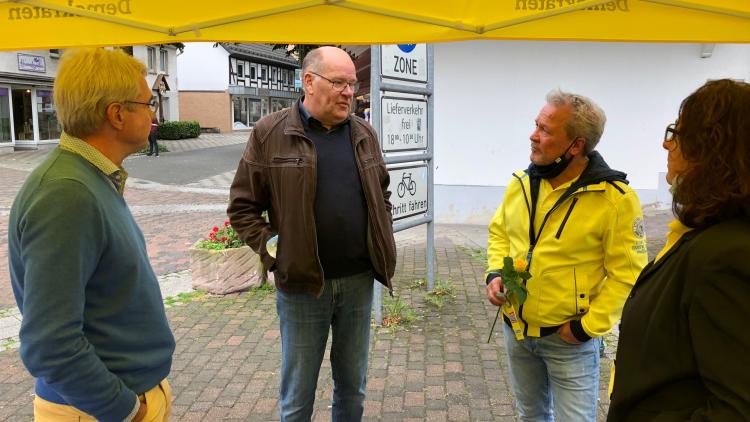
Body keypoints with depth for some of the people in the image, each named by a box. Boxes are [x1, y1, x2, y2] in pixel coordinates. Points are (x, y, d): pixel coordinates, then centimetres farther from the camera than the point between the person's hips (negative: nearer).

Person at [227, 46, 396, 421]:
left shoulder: (364, 133, 7)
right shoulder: (270, 133, -6)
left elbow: (381, 195, 18)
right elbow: (242, 206, -3)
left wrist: (383, 244, 8)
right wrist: (271, 251, -11)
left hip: (359, 281, 4)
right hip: (301, 283, -3)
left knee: (353, 386, 18)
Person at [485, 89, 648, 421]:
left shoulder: (615, 198, -18)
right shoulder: (521, 184, -1)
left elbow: (627, 273, -16)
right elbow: (500, 232, 13)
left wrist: (588, 326, -17)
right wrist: (495, 274, -4)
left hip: (569, 338, -5)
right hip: (516, 330, 6)